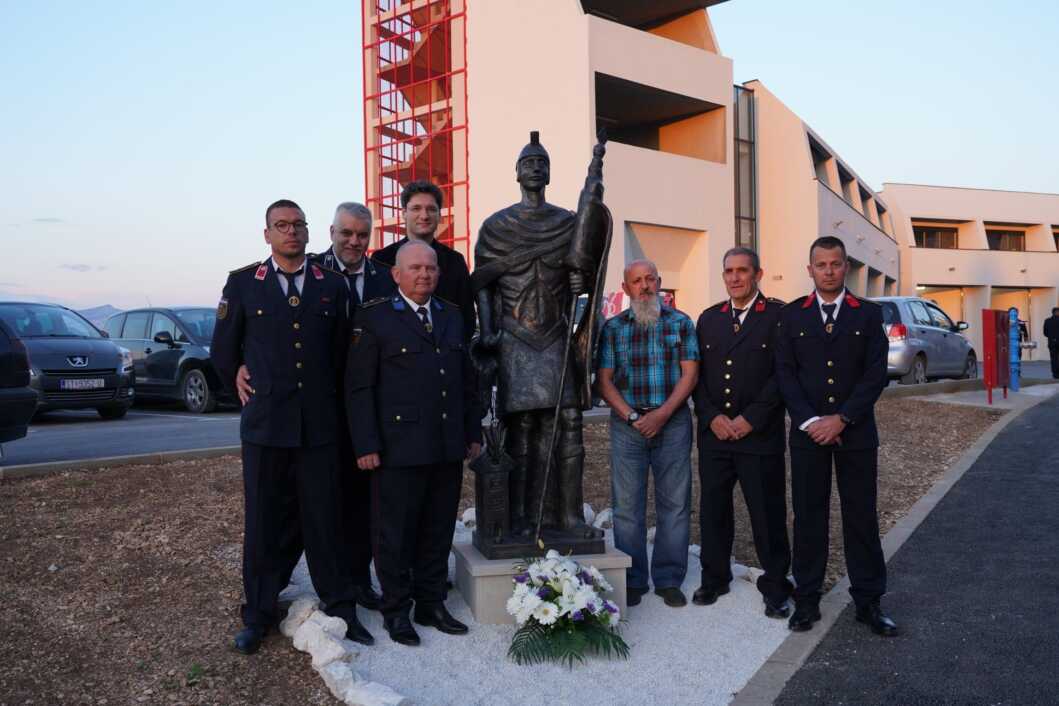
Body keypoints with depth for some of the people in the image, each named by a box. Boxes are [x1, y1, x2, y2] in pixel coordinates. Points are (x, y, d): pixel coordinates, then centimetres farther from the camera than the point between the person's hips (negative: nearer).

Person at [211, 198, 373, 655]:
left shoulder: (332, 286, 6)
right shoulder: (242, 284, 3)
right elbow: (223, 351, 10)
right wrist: (247, 390, 13)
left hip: (319, 425, 1)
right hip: (264, 426, 0)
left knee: (324, 521, 7)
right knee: (265, 524, 8)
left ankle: (340, 610, 21)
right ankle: (259, 615, 23)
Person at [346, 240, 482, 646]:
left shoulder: (452, 316, 13)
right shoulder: (374, 318, -4)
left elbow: (467, 381, 17)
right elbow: (359, 388, -7)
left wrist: (474, 433, 13)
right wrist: (366, 445, -11)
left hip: (448, 448, 5)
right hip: (399, 448, -5)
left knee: (439, 532, 13)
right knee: (396, 534, 5)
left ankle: (431, 604, 27)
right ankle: (396, 611, 20)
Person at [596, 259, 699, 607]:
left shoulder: (680, 323, 6)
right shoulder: (613, 327, 7)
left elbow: (689, 373, -1)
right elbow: (604, 380, 3)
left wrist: (662, 414, -12)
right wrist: (632, 416, -9)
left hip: (672, 421, 0)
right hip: (626, 423, 0)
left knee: (674, 503, 3)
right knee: (627, 504, 2)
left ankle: (669, 579, 14)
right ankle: (632, 580, 12)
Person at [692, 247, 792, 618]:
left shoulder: (779, 316, -2)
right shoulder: (709, 318, 12)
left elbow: (783, 374, -8)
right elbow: (698, 374, 9)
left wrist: (750, 419, -13)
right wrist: (712, 417, -4)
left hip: (761, 435, -4)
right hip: (714, 434, 4)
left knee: (768, 514, 4)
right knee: (712, 511, 11)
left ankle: (774, 586, 20)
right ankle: (714, 578, 28)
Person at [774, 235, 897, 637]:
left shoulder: (868, 314, 4)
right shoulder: (792, 315, 6)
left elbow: (875, 374, -3)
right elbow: (785, 373, 0)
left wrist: (841, 419, -12)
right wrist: (810, 421, -11)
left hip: (856, 433, 0)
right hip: (807, 433, 0)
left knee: (861, 517, 6)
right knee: (808, 517, 5)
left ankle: (868, 601, 17)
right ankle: (807, 600, 15)